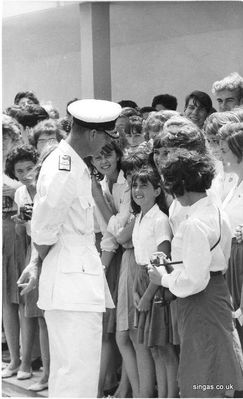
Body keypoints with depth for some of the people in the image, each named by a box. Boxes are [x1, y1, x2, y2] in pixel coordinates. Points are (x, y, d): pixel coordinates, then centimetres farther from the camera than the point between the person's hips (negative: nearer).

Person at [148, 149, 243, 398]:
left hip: (200, 304, -10)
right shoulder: (218, 214, 7)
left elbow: (194, 281, -24)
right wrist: (174, 265, 16)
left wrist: (164, 279, -8)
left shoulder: (195, 225, -23)